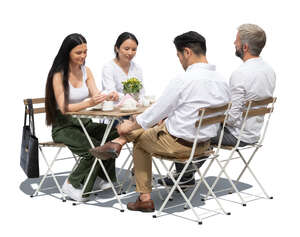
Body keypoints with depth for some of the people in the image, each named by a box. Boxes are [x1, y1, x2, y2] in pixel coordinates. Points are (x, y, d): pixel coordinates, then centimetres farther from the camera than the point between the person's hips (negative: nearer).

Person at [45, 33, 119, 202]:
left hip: (84, 123, 6)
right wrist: (89, 103, -35)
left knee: (114, 134, -20)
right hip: (64, 127, -6)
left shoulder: (86, 71, 8)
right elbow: (64, 108, -19)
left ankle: (105, 178, -4)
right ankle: (72, 184, -9)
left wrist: (107, 97, -23)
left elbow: (96, 95, 1)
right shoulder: (59, 75, -12)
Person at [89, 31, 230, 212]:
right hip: (205, 144, 7)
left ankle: (145, 198, 24)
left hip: (178, 144, -7)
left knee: (140, 140, 21)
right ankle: (118, 143, 20)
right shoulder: (221, 81, 1)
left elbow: (158, 111, -14)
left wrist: (130, 126, 3)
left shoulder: (184, 80, -20)